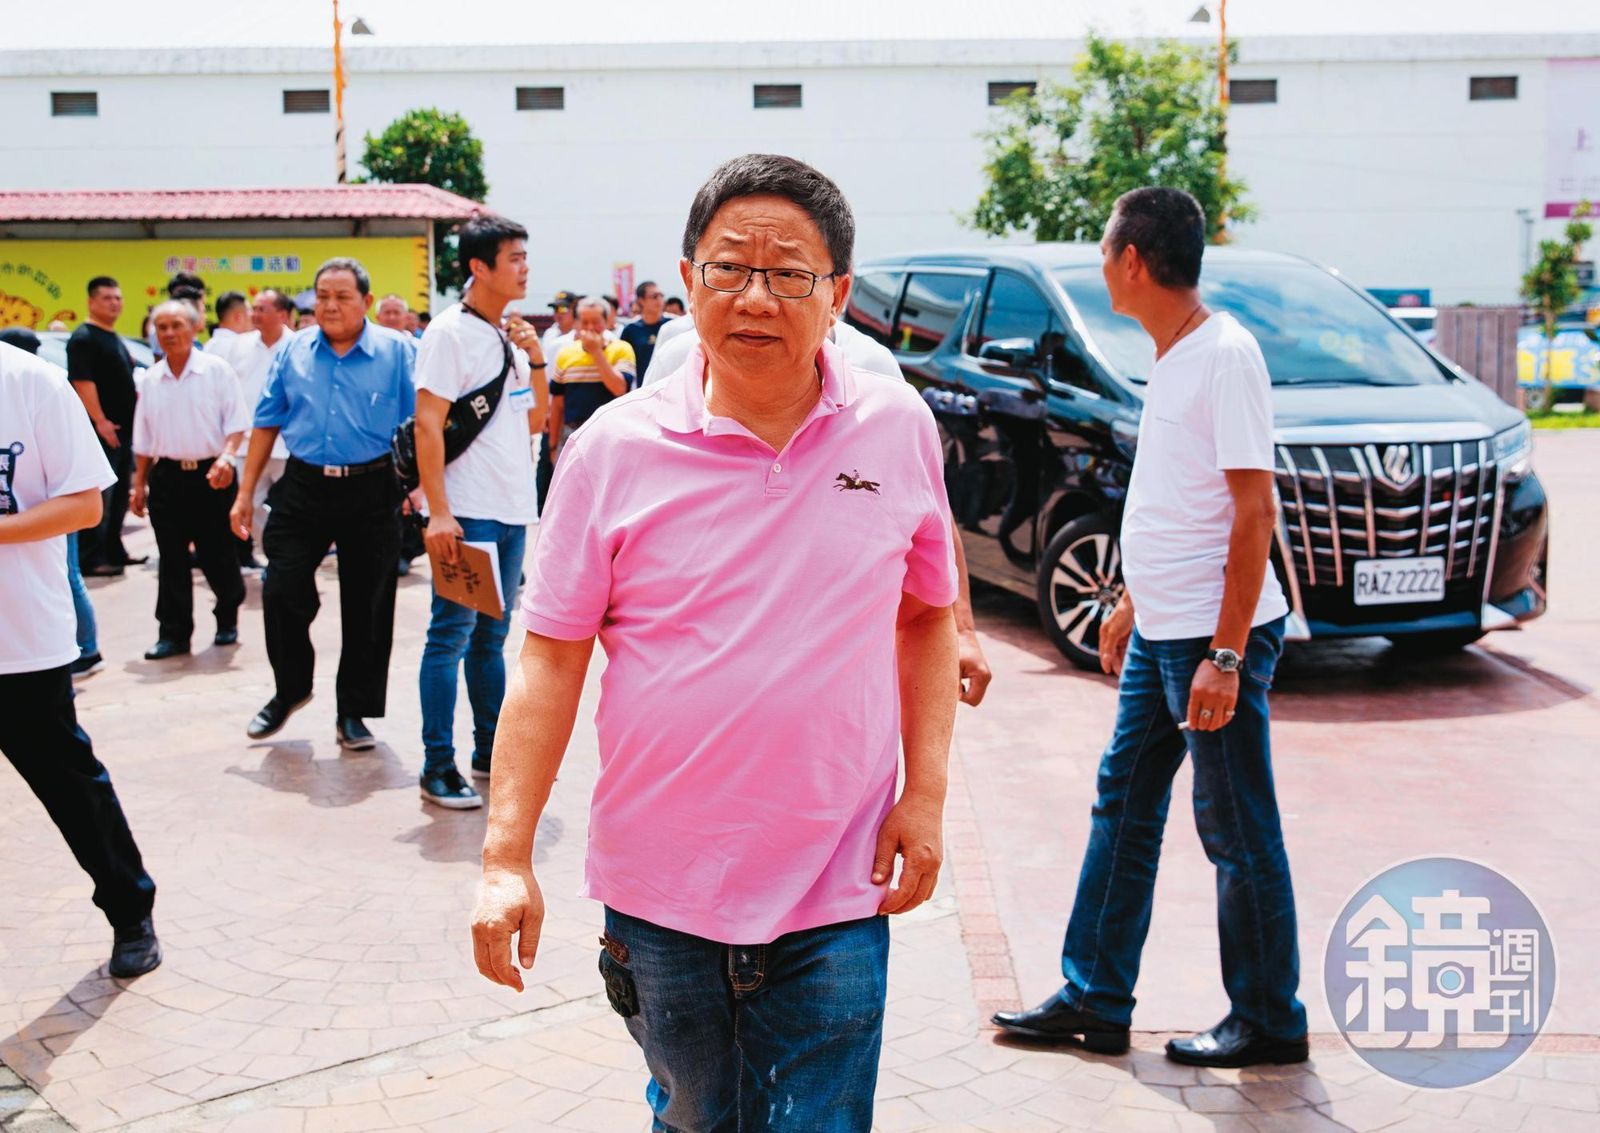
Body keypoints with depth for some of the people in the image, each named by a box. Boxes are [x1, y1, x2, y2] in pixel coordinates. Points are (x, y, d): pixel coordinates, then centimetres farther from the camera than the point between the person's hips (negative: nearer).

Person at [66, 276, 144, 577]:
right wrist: (100, 421, -23)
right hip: (101, 431, -9)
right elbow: (82, 382, -18)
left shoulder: (116, 339, 19)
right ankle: (90, 558, -5)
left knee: (119, 495, 13)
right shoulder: (83, 338, -10)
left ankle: (114, 551, 21)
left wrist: (134, 418, 19)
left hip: (123, 430, 9)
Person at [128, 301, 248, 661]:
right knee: (171, 561, 4)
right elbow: (143, 439, 15)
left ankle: (228, 618, 26)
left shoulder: (216, 370, -2)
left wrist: (226, 456, -21)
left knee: (217, 556, 3)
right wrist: (139, 484, 11)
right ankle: (173, 633, 11)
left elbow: (236, 423, -5)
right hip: (166, 477, 3)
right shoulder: (151, 379, 10)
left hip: (210, 475, -3)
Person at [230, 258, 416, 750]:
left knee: (367, 608, 5)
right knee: (282, 594, -1)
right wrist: (245, 493, 8)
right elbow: (266, 423, 11)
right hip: (302, 491, 2)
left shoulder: (398, 351, -1)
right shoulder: (294, 352, 8)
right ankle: (290, 689, 24)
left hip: (371, 493, -2)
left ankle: (354, 713, 19)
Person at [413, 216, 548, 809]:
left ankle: (491, 752, 24)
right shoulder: (450, 332, -9)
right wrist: (438, 512, -20)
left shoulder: (511, 335, 14)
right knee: (452, 635, -4)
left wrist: (535, 359, 3)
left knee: (490, 636, 15)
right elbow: (428, 426, -14)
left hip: (512, 509, 8)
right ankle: (438, 768, 1)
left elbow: (537, 421, 18)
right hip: (467, 511, -8)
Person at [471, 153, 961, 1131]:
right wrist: (507, 858, -8)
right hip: (659, 891, 1)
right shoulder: (615, 448, -6)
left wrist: (927, 793, 0)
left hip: (836, 900, 0)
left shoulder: (900, 429, -1)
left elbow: (928, 616, 9)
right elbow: (551, 657, -3)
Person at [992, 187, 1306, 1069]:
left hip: (1216, 637, -9)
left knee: (1238, 832, 3)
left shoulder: (1225, 356, -17)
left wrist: (1224, 655, -23)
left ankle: (1269, 1022, 19)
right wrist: (1134, 602, 22)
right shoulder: (1169, 357, 11)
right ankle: (1094, 1002, 24)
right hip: (1159, 634, 9)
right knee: (1122, 806, 13)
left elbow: (1255, 511, -20)